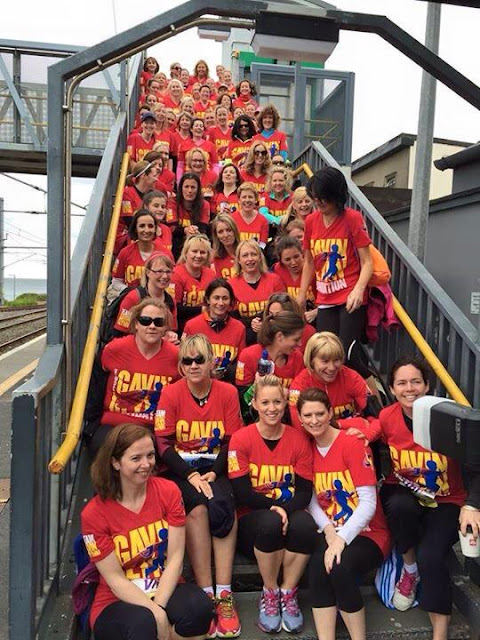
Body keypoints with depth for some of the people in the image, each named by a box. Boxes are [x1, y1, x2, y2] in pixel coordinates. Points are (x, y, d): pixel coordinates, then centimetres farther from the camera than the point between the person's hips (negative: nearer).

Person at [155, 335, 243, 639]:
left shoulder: (228, 392, -2)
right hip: (181, 469, -1)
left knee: (222, 505, -29)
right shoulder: (171, 394, -4)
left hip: (216, 468, 1)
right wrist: (191, 476, -18)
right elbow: (163, 444, -6)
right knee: (197, 508, -29)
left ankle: (224, 594, -19)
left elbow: (233, 442, -1)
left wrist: (213, 473, -15)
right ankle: (206, 594, -17)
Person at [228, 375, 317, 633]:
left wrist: (287, 510, -22)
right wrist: (273, 507, -21)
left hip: (289, 513, 2)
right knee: (271, 523, -35)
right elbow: (241, 492, -11)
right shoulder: (241, 439, -6)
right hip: (251, 518, -1)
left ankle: (288, 594, -8)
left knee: (305, 524, -32)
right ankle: (269, 593, -7)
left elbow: (305, 490, -3)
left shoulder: (298, 440, 1)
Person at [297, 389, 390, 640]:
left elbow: (368, 502, -16)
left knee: (339, 568, -30)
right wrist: (329, 531, -15)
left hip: (367, 533, -3)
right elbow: (311, 499, 2)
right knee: (317, 568, -27)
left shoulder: (353, 445, -11)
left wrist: (341, 539, -24)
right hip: (329, 532, 3)